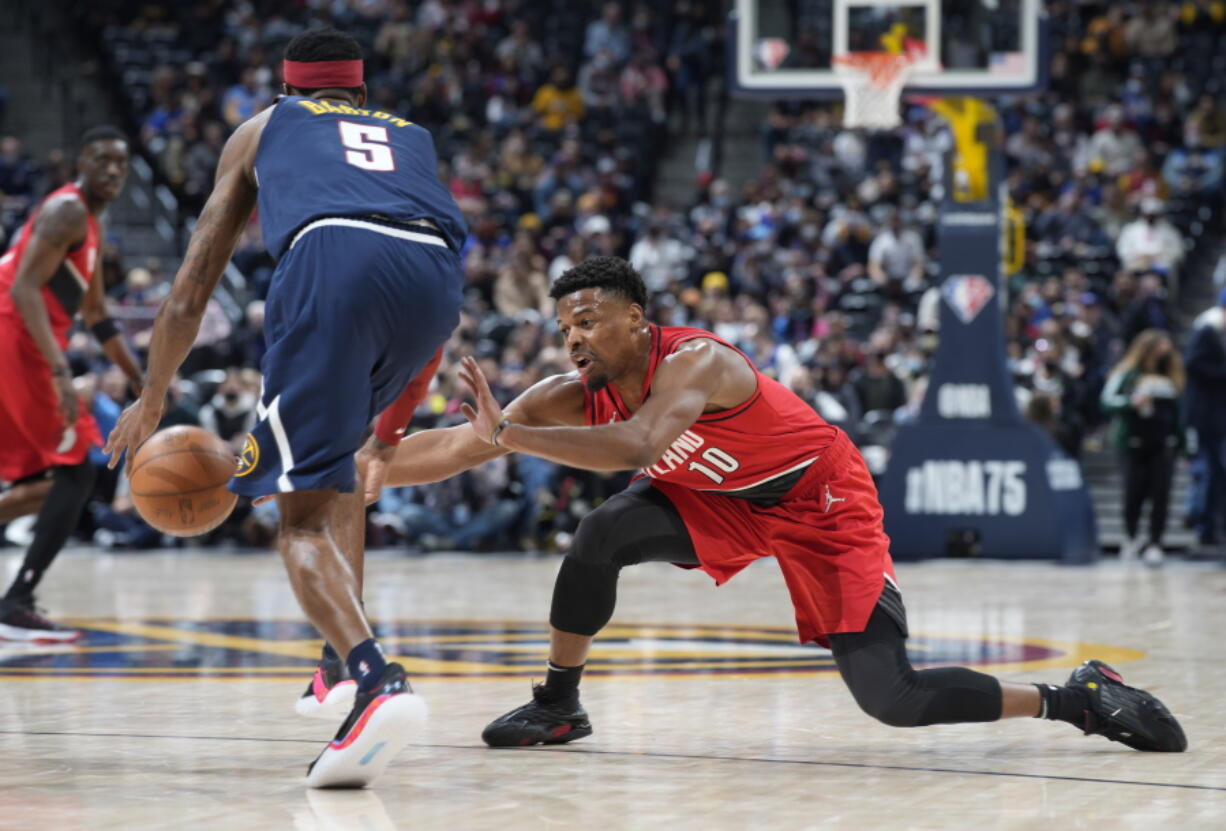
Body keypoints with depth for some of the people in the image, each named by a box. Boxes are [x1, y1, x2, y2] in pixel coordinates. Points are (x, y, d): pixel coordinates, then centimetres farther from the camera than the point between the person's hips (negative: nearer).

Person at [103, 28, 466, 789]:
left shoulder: (262, 130, 34)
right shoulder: (411, 136, 40)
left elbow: (194, 284, 33)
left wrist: (152, 399, 44)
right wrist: (388, 434, 53)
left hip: (331, 257, -4)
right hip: (434, 270, 4)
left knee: (305, 509, -4)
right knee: (335, 455, 31)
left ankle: (375, 681, -30)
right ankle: (343, 663, 26)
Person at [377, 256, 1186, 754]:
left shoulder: (694, 362, -33)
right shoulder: (579, 392, -13)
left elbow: (636, 447, -52)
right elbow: (454, 448, -13)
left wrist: (507, 434, -52)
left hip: (820, 496, -7)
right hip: (717, 497, 7)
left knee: (892, 698, -18)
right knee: (603, 533, -19)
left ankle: (1076, 698, -2)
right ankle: (558, 705, 0)